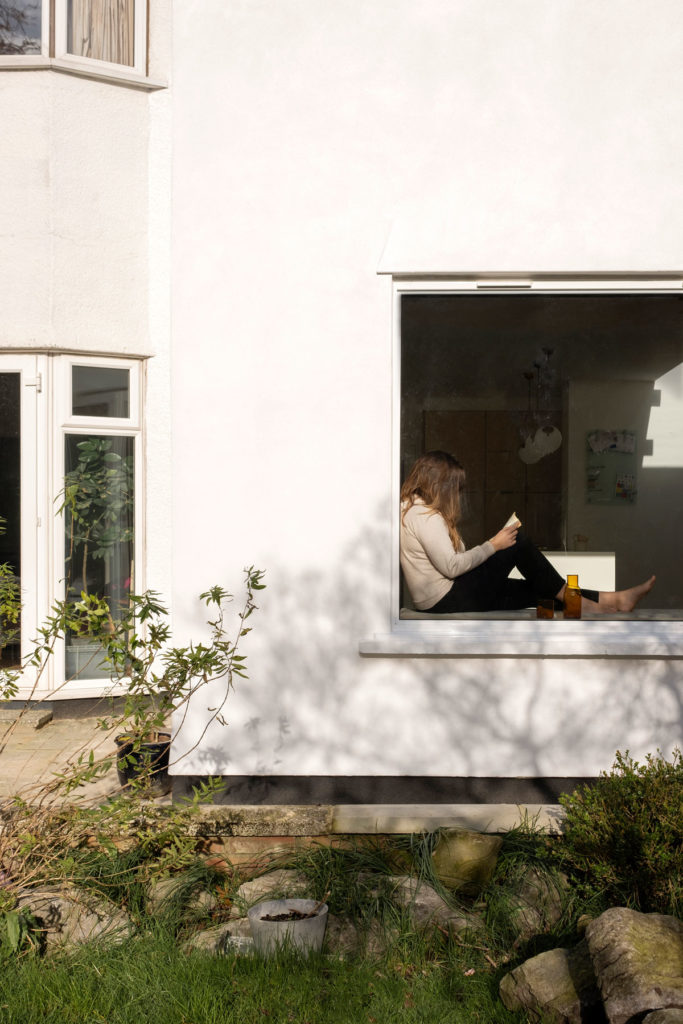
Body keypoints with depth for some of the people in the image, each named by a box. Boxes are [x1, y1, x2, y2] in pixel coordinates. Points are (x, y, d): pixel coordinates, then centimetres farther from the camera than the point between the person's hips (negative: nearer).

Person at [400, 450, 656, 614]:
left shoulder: (411, 508, 15)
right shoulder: (425, 516, -16)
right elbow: (451, 566, -23)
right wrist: (494, 545, -11)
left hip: (440, 603, 10)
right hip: (449, 602, -10)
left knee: (537, 590, 6)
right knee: (518, 541, -9)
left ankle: (611, 600, 8)